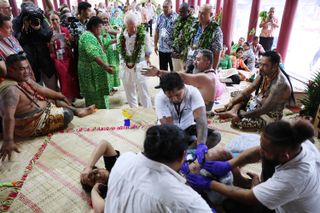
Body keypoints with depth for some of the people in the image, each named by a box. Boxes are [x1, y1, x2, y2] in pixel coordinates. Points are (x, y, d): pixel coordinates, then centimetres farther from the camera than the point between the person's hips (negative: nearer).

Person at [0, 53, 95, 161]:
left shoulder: (24, 79, -3)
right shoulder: (11, 89, -33)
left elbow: (41, 89, 10)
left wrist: (60, 96, 17)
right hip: (32, 126, -10)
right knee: (67, 114, -12)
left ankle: (77, 110, 21)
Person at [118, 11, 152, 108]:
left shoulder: (143, 35, -14)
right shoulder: (121, 35, -4)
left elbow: (148, 52, -3)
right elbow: (120, 50, 9)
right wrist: (126, 62, 5)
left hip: (139, 67, -4)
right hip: (125, 67, 5)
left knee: (143, 93, 3)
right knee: (129, 92, 17)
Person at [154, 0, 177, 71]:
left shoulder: (176, 17, -11)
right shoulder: (160, 17, 5)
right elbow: (157, 32, 12)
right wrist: (155, 45, 12)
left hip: (173, 49, -4)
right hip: (161, 49, 5)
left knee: (173, 70, 9)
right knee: (162, 69, 15)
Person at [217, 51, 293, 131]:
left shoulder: (280, 84, -30)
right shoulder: (264, 73, -6)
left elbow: (264, 109, -30)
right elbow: (247, 91, 1)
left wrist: (240, 115, -28)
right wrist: (232, 102, -10)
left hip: (269, 115, -9)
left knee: (237, 121, -30)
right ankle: (232, 111, -21)